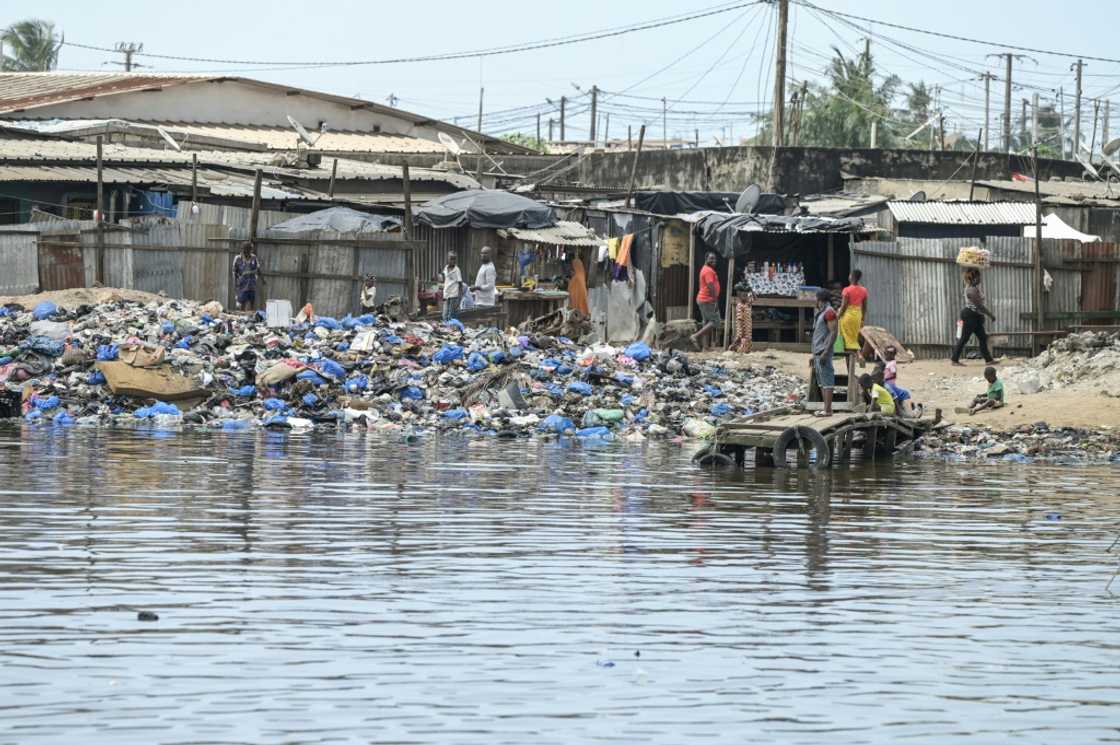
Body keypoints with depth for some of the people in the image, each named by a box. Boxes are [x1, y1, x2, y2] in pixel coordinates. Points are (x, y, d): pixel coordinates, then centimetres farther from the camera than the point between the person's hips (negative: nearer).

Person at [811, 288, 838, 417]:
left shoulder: (829, 312, -9)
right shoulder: (820, 314, 21)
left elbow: (833, 333, -16)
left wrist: (825, 352, -22)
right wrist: (814, 355, 22)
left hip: (824, 352, -10)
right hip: (817, 353, 10)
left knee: (826, 382, -11)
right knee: (821, 382, 10)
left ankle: (828, 410, -14)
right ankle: (826, 409, 12)